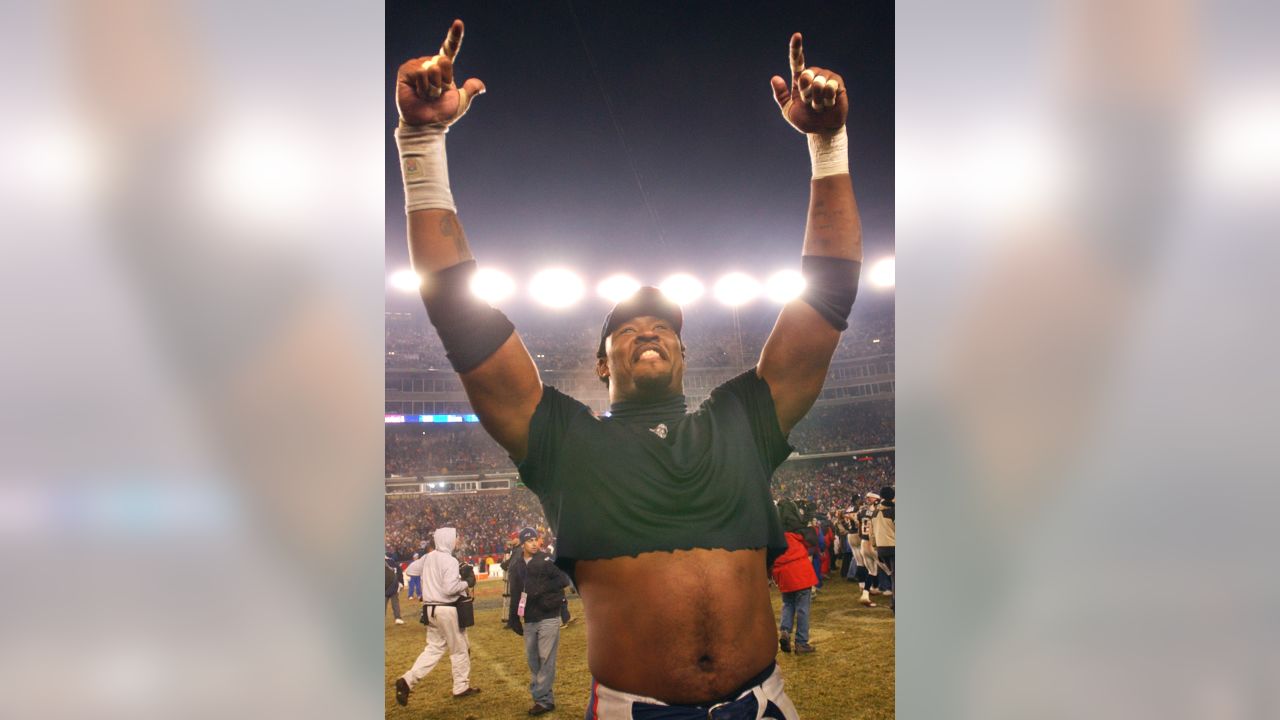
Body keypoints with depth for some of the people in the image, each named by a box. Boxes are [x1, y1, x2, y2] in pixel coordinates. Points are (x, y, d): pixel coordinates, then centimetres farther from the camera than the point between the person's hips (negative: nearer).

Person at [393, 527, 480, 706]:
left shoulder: (429, 557, 7)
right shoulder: (450, 560, -17)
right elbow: (450, 588, -24)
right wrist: (467, 583, -9)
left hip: (430, 608, 7)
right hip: (447, 609, -7)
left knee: (433, 648, 13)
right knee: (459, 649, 10)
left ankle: (407, 680, -4)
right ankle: (461, 687, 21)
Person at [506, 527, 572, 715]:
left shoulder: (546, 560, -7)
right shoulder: (516, 565, 8)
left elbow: (564, 580, -14)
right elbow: (515, 594, 11)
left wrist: (543, 589, -20)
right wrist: (514, 618, 9)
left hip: (548, 617, -6)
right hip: (529, 620, 6)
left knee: (546, 659, -5)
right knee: (532, 659, 11)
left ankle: (543, 699, 1)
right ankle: (543, 697, 22)